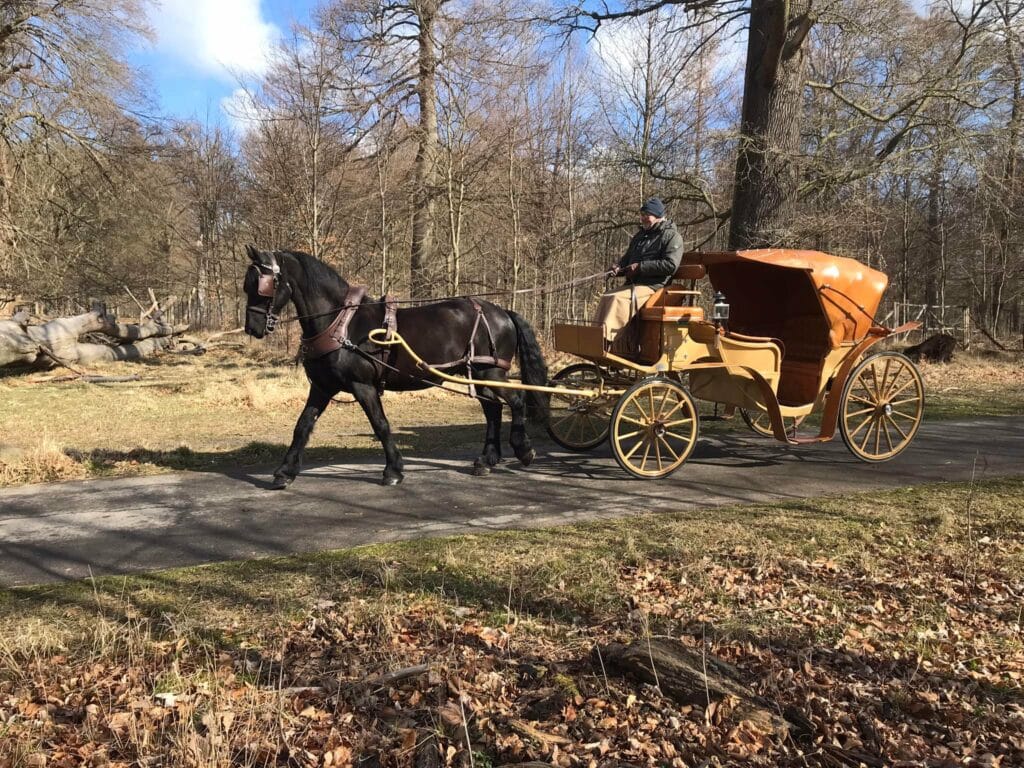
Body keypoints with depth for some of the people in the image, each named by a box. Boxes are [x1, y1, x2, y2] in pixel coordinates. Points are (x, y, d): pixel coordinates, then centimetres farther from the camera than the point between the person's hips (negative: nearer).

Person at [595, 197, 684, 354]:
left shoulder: (672, 236, -1)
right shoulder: (640, 236, 25)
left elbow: (671, 265, -15)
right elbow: (627, 259, 33)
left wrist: (640, 267, -15)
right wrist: (618, 268, 7)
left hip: (653, 286, -8)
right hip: (633, 284, 8)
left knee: (618, 298, -30)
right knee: (606, 297, -16)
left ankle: (606, 340, -33)